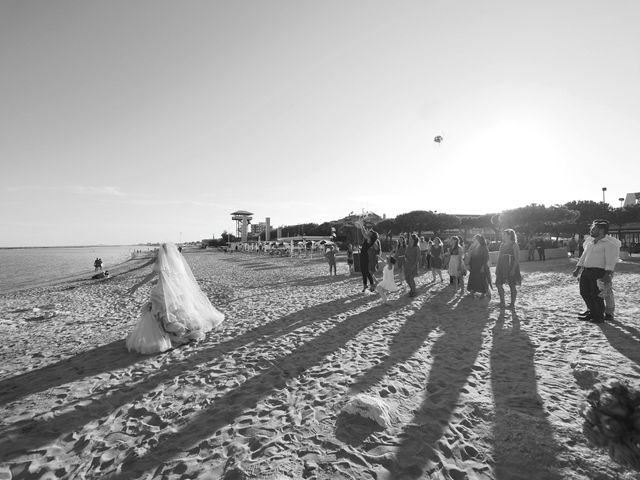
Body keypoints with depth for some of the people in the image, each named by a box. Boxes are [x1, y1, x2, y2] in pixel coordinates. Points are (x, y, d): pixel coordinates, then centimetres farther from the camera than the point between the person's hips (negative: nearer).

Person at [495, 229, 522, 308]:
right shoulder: (502, 245, 11)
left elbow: (517, 258, -11)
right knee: (498, 284, 2)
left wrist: (513, 269, -19)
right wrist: (497, 267, 9)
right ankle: (502, 302, 14)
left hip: (511, 267, -6)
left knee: (512, 286, 3)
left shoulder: (514, 245, -7)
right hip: (502, 267, 6)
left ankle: (512, 303, 14)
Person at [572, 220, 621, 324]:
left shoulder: (609, 243, -8)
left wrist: (608, 274, -23)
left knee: (596, 295, -3)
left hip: (599, 272, -8)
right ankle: (592, 312, 27)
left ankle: (599, 316, 11)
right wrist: (578, 268, 19)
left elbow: (610, 260, -15)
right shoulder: (589, 242, 16)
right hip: (586, 271, 8)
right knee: (584, 292, 11)